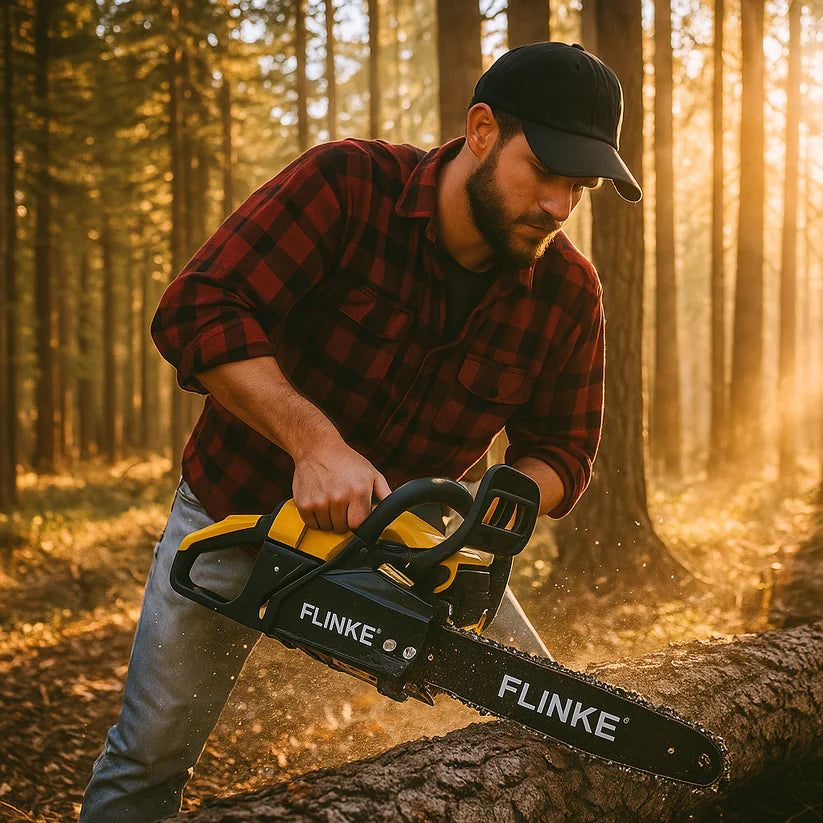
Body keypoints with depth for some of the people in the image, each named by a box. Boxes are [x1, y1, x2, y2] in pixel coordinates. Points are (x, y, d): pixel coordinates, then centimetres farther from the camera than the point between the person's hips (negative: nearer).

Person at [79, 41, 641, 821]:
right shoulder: (348, 184, -24)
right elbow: (198, 310, -32)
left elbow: (561, 449, -3)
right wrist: (316, 442, -42)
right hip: (243, 507, -3)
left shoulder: (568, 293, -13)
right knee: (148, 757, 5)